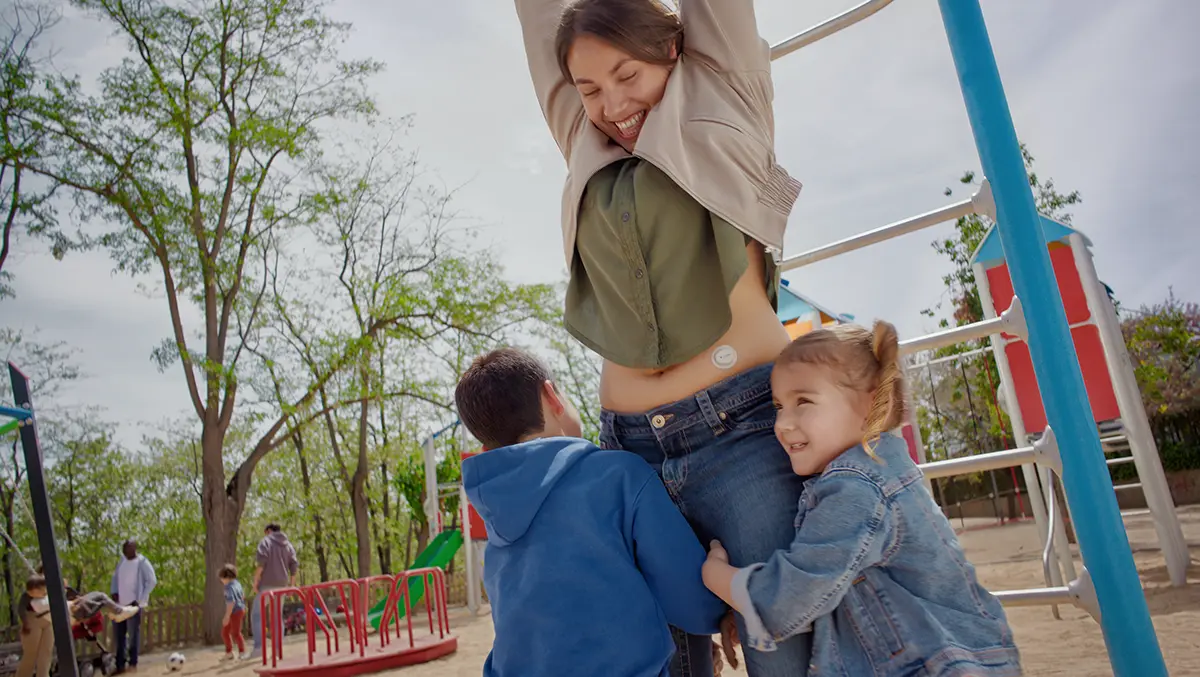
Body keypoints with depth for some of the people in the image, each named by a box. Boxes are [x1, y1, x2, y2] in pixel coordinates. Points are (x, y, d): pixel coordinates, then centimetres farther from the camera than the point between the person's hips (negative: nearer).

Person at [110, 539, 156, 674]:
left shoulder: (142, 562, -10)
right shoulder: (121, 562, 10)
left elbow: (152, 581, -12)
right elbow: (115, 577, 19)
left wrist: (141, 599, -14)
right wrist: (114, 592, 2)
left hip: (133, 604, -7)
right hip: (120, 603, 7)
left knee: (133, 634, -1)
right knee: (118, 634, 10)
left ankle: (133, 662, 8)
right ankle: (120, 663, 18)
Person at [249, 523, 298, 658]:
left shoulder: (266, 541, -1)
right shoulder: (288, 544, 16)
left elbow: (261, 562, -16)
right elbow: (294, 566, 7)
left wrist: (255, 582, -14)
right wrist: (292, 586, 10)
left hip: (266, 583, -5)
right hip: (281, 584, 5)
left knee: (256, 614, 0)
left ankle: (258, 646, -14)